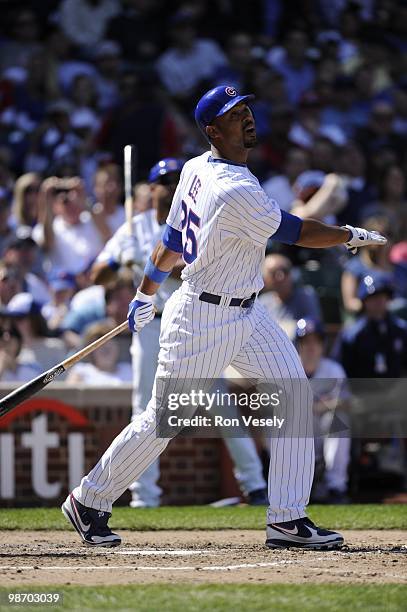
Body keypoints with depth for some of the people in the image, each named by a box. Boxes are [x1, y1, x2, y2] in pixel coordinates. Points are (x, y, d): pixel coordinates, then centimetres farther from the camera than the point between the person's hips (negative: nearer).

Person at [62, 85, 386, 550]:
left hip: (247, 315, 10)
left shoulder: (196, 169, 3)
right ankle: (88, 501, 19)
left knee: (295, 396, 0)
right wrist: (352, 236, -1)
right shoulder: (235, 192, -26)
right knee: (164, 419, 0)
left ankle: (288, 520, 1)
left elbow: (173, 237, 14)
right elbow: (294, 232, -15)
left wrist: (146, 293, 24)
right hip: (201, 319, -10)